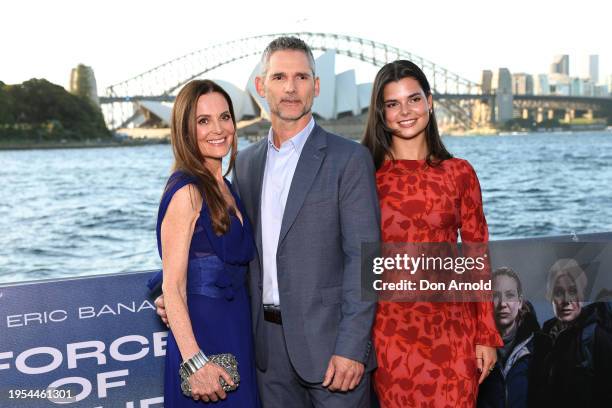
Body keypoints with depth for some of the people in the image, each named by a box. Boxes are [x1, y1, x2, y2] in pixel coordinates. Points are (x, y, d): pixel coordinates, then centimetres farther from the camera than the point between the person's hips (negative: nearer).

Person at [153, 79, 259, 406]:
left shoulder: (222, 186, 9)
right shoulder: (187, 190, -16)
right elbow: (172, 288, -18)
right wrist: (195, 362, -23)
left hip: (235, 331, 8)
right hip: (204, 334, -8)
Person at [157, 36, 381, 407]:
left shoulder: (349, 158, -7)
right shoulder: (247, 161, 10)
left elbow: (363, 258, -11)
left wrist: (351, 348, -16)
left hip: (328, 340, -5)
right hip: (268, 341, 5)